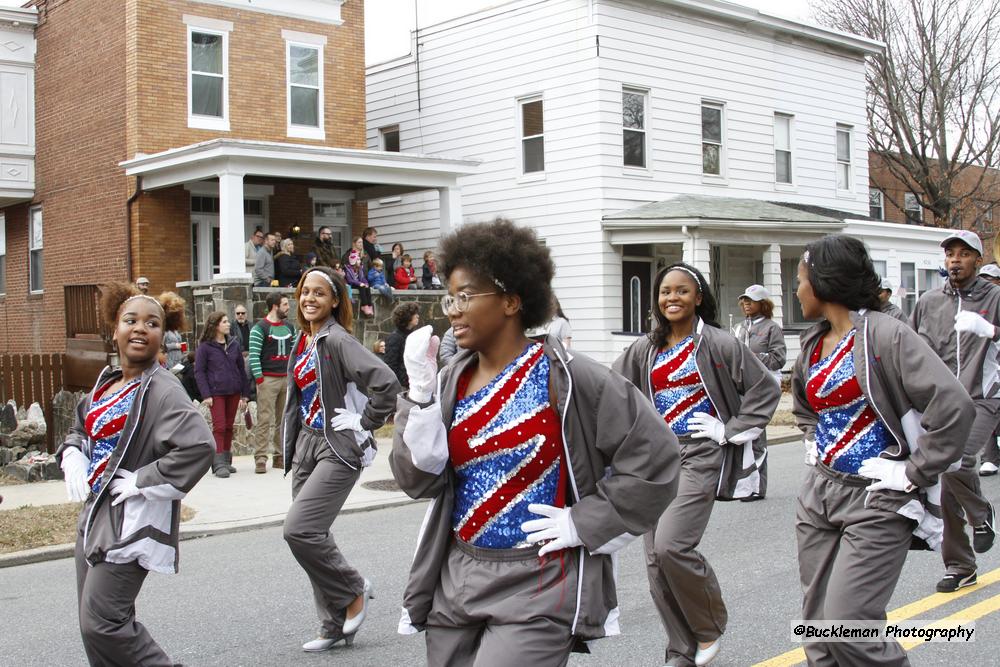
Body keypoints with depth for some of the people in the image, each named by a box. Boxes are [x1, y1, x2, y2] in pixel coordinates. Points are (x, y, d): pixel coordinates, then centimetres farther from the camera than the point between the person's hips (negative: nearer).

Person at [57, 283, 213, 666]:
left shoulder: (162, 391, -15)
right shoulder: (107, 383, 11)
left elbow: (199, 446, -29)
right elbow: (79, 428, 28)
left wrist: (143, 482, -21)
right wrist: (73, 458, 7)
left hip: (131, 523, -8)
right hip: (94, 515, 9)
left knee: (101, 623, -10)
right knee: (92, 622, 13)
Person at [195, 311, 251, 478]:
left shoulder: (234, 344, 9)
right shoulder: (204, 347, -4)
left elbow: (241, 369, 13)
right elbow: (199, 372, -4)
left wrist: (244, 394, 10)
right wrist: (206, 395, -12)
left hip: (233, 392, 5)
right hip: (216, 392, -5)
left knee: (229, 427, 10)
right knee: (219, 427, -8)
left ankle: (226, 461, 18)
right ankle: (219, 464, -8)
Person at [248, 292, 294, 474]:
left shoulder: (289, 327, 14)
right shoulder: (260, 328, -6)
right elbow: (253, 356, -10)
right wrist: (259, 380, -15)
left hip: (287, 378, 6)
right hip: (268, 379, -6)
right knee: (265, 420, -8)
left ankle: (280, 457, 17)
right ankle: (260, 459, -6)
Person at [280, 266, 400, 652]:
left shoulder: (337, 340, -13)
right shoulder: (301, 343, 12)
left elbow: (387, 384, -25)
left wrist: (364, 424, -16)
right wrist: (290, 449, 18)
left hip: (339, 447, -8)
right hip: (306, 446, 9)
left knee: (299, 529, -17)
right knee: (313, 536, 8)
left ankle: (353, 591, 6)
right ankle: (335, 626, 20)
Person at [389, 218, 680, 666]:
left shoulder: (564, 378, -11)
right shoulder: (449, 383, 5)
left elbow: (653, 454, -10)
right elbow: (418, 480, -2)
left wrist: (584, 524, -10)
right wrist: (420, 393, -11)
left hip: (537, 587, -6)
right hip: (455, 583, 6)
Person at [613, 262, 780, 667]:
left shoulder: (718, 343, -2)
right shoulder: (645, 349, 10)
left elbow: (766, 388, 0)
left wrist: (731, 431, -5)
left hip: (701, 455, -5)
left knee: (671, 546, -19)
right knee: (655, 561, 3)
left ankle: (711, 625, 9)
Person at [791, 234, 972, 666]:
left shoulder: (885, 335, -14)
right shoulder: (813, 343, 10)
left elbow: (954, 407, -22)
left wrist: (914, 474, -17)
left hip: (876, 500, -7)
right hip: (819, 494, 8)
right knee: (817, 625, 9)